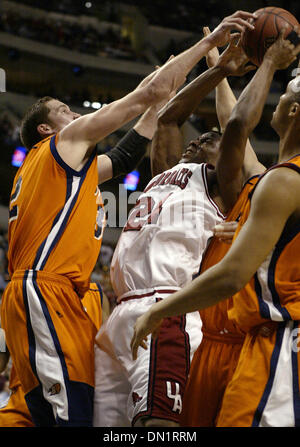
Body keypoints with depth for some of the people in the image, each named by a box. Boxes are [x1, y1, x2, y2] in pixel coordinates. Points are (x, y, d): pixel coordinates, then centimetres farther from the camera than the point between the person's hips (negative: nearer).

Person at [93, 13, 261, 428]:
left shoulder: (215, 183, 10)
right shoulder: (165, 174, 30)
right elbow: (167, 116, 28)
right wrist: (218, 71, 27)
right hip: (122, 314, 8)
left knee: (155, 420, -24)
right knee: (105, 421, 3)